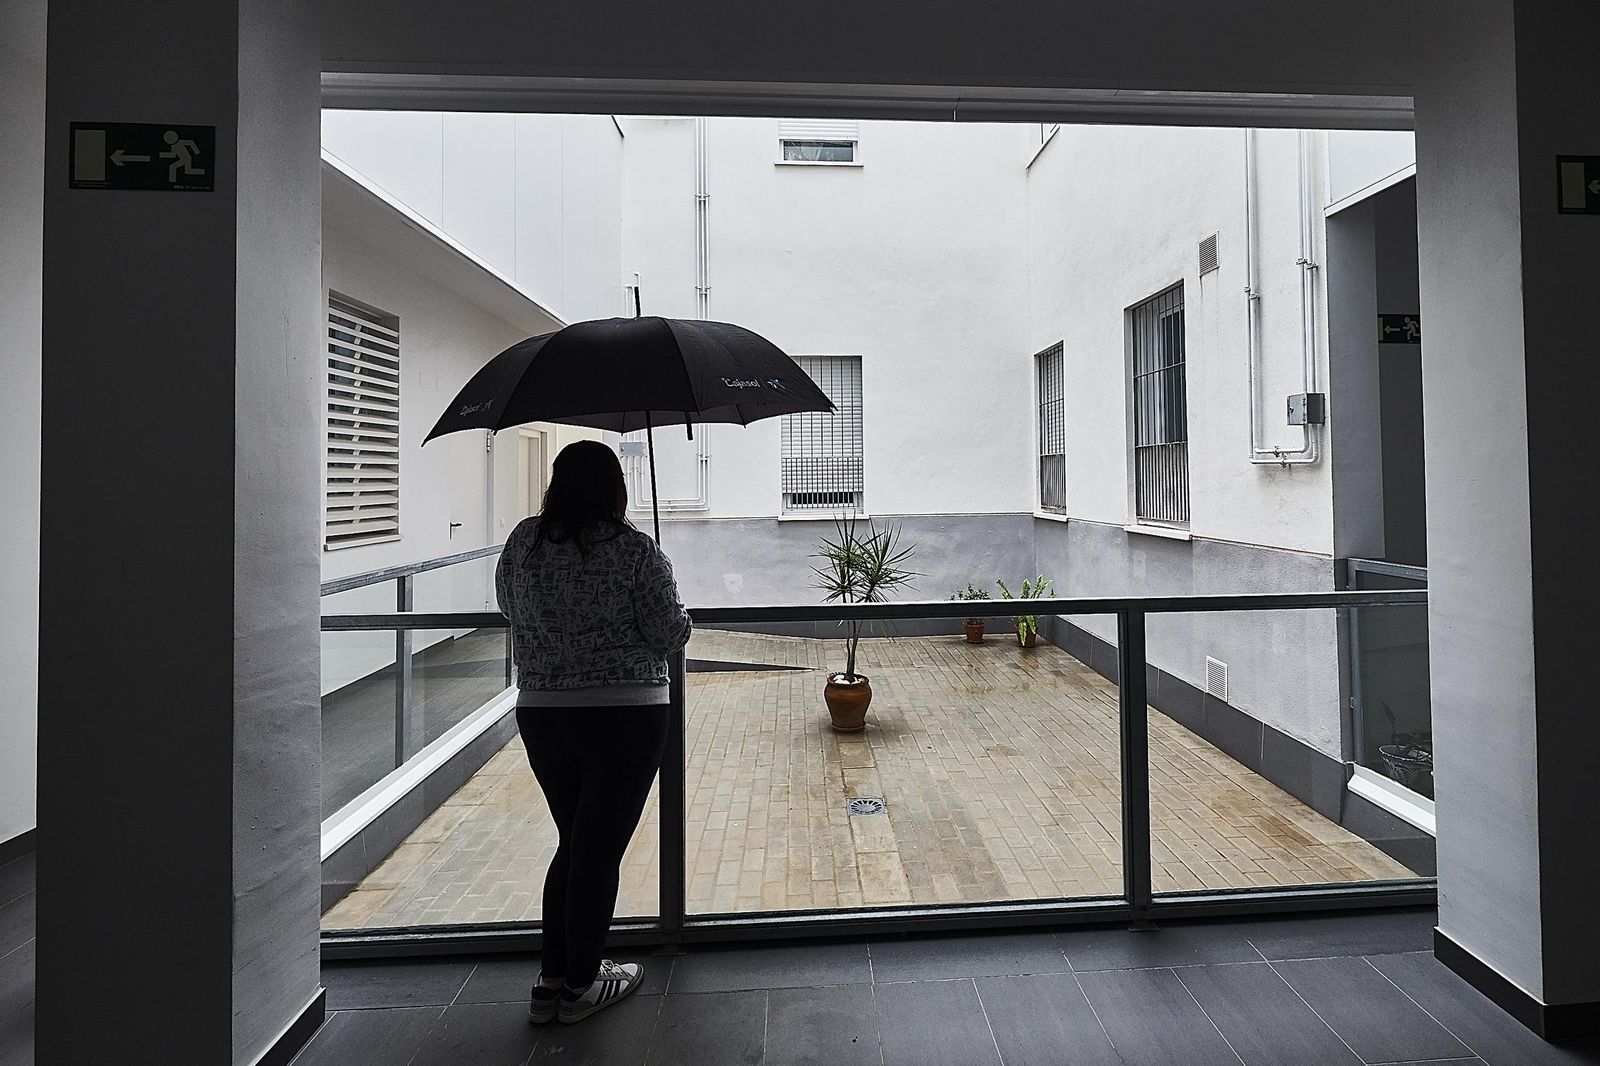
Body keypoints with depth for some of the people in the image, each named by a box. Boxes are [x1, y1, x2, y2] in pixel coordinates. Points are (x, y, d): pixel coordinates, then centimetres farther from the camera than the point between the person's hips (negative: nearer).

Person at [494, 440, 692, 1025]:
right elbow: (670, 634, -11)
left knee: (575, 843, 20)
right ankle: (580, 986, 22)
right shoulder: (637, 550, -12)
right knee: (601, 849, 8)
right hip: (624, 716, -5)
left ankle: (551, 980, 27)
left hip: (540, 714, 5)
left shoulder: (523, 541, 2)